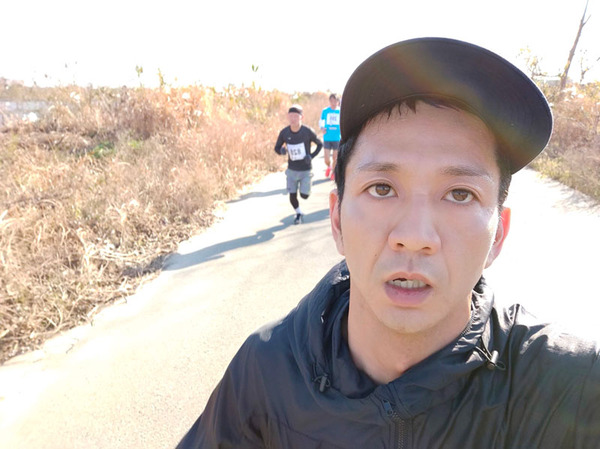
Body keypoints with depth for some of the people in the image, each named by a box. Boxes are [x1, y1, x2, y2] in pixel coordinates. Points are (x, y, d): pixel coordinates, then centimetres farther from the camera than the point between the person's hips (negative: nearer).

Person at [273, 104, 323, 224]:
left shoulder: (307, 132, -15)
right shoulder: (284, 132, -9)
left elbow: (320, 144, 0)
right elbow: (277, 148, 4)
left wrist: (312, 156, -14)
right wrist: (281, 150, -20)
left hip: (306, 170, -2)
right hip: (292, 170, 2)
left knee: (304, 195, -3)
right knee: (292, 196, 1)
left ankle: (305, 187, 35)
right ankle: (299, 214, 30)